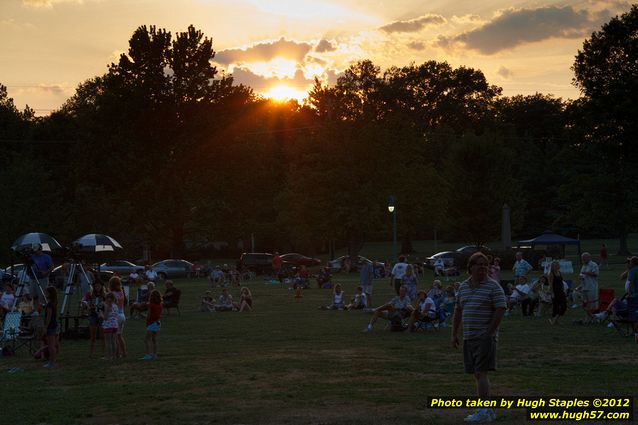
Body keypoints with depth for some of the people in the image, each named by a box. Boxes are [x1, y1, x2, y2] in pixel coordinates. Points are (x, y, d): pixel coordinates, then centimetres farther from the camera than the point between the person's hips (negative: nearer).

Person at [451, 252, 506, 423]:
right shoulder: (463, 287, 13)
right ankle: (488, 411, 19)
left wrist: (489, 332, -15)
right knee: (477, 373, 10)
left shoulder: (493, 287, -6)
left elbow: (500, 310, -11)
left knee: (481, 372, -14)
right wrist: (454, 334, 14)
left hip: (485, 337, -7)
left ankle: (483, 411, -13)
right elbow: (458, 311, 18)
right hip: (469, 337, 7)